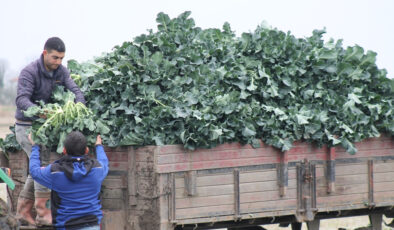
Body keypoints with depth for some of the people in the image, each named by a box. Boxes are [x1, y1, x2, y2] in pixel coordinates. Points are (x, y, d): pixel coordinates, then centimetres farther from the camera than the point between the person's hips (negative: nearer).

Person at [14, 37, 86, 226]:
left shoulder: (61, 71, 2)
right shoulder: (29, 72, -19)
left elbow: (74, 89, -7)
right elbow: (21, 100, -29)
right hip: (26, 126, -7)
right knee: (42, 163, -16)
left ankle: (23, 211, 14)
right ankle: (42, 212, -16)